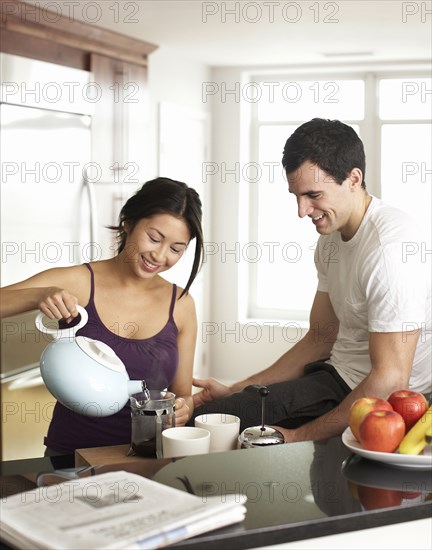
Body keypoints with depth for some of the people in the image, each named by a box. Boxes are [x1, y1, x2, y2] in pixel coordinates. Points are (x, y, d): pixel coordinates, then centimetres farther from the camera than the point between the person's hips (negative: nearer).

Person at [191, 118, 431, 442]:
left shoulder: (390, 245, -23)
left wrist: (300, 438, -19)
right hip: (339, 377, 9)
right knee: (200, 415, 3)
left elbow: (390, 381, -25)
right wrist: (236, 390, 9)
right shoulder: (331, 237, 8)